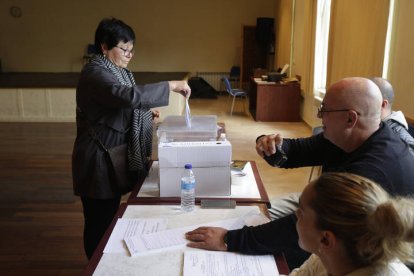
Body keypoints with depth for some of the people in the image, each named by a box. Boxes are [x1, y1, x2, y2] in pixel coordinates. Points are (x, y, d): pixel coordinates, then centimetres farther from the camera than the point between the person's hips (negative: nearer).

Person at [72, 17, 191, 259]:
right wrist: (171, 85, -32)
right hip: (98, 161, -10)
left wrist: (145, 113, 5)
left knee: (110, 218, 21)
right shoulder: (95, 73, -21)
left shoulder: (117, 71, 12)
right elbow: (129, 95, -38)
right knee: (99, 222, 4)